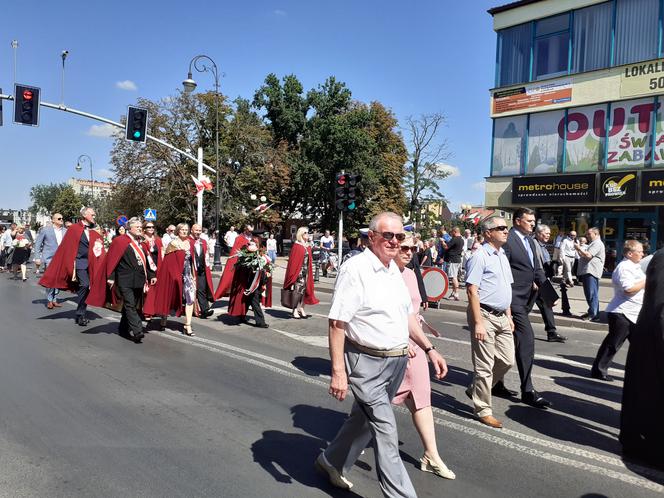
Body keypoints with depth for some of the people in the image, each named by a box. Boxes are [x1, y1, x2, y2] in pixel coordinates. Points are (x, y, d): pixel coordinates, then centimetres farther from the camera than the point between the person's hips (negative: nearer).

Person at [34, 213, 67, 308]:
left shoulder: (65, 231, 8)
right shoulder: (45, 230, 0)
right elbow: (37, 244, 4)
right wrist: (37, 257, -2)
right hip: (49, 258, -3)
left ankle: (54, 299, 17)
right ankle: (49, 300, 6)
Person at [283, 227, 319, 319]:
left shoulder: (308, 246, 12)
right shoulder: (296, 246, -9)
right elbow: (293, 261, -11)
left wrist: (310, 272, 13)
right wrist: (293, 274, -14)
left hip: (306, 271, 7)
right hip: (298, 271, -7)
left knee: (304, 290, 8)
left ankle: (301, 309, 15)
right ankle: (295, 311, 1)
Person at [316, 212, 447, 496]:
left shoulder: (394, 269, 10)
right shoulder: (356, 268, -16)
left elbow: (407, 315, 18)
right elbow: (337, 323, -19)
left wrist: (429, 350, 13)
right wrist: (338, 371, -22)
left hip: (397, 361, 8)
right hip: (366, 364, -8)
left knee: (365, 418, 21)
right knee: (386, 433, -4)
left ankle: (332, 462, 43)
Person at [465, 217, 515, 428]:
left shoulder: (503, 256, 14)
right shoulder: (480, 256, -13)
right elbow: (472, 291, -17)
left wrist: (509, 316, 18)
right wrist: (478, 323, -20)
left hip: (502, 317, 9)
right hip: (485, 316, -8)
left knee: (507, 361, 12)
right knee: (485, 365, 0)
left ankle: (476, 390, 31)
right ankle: (483, 410, 14)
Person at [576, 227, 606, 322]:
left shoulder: (597, 243, -8)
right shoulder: (593, 243, 26)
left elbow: (588, 255, -19)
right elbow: (584, 256, 29)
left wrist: (579, 248, -9)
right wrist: (579, 250, 15)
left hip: (591, 272, -11)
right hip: (587, 272, 11)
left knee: (592, 294, -10)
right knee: (589, 294, 13)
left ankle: (593, 315, -10)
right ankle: (591, 313, 19)